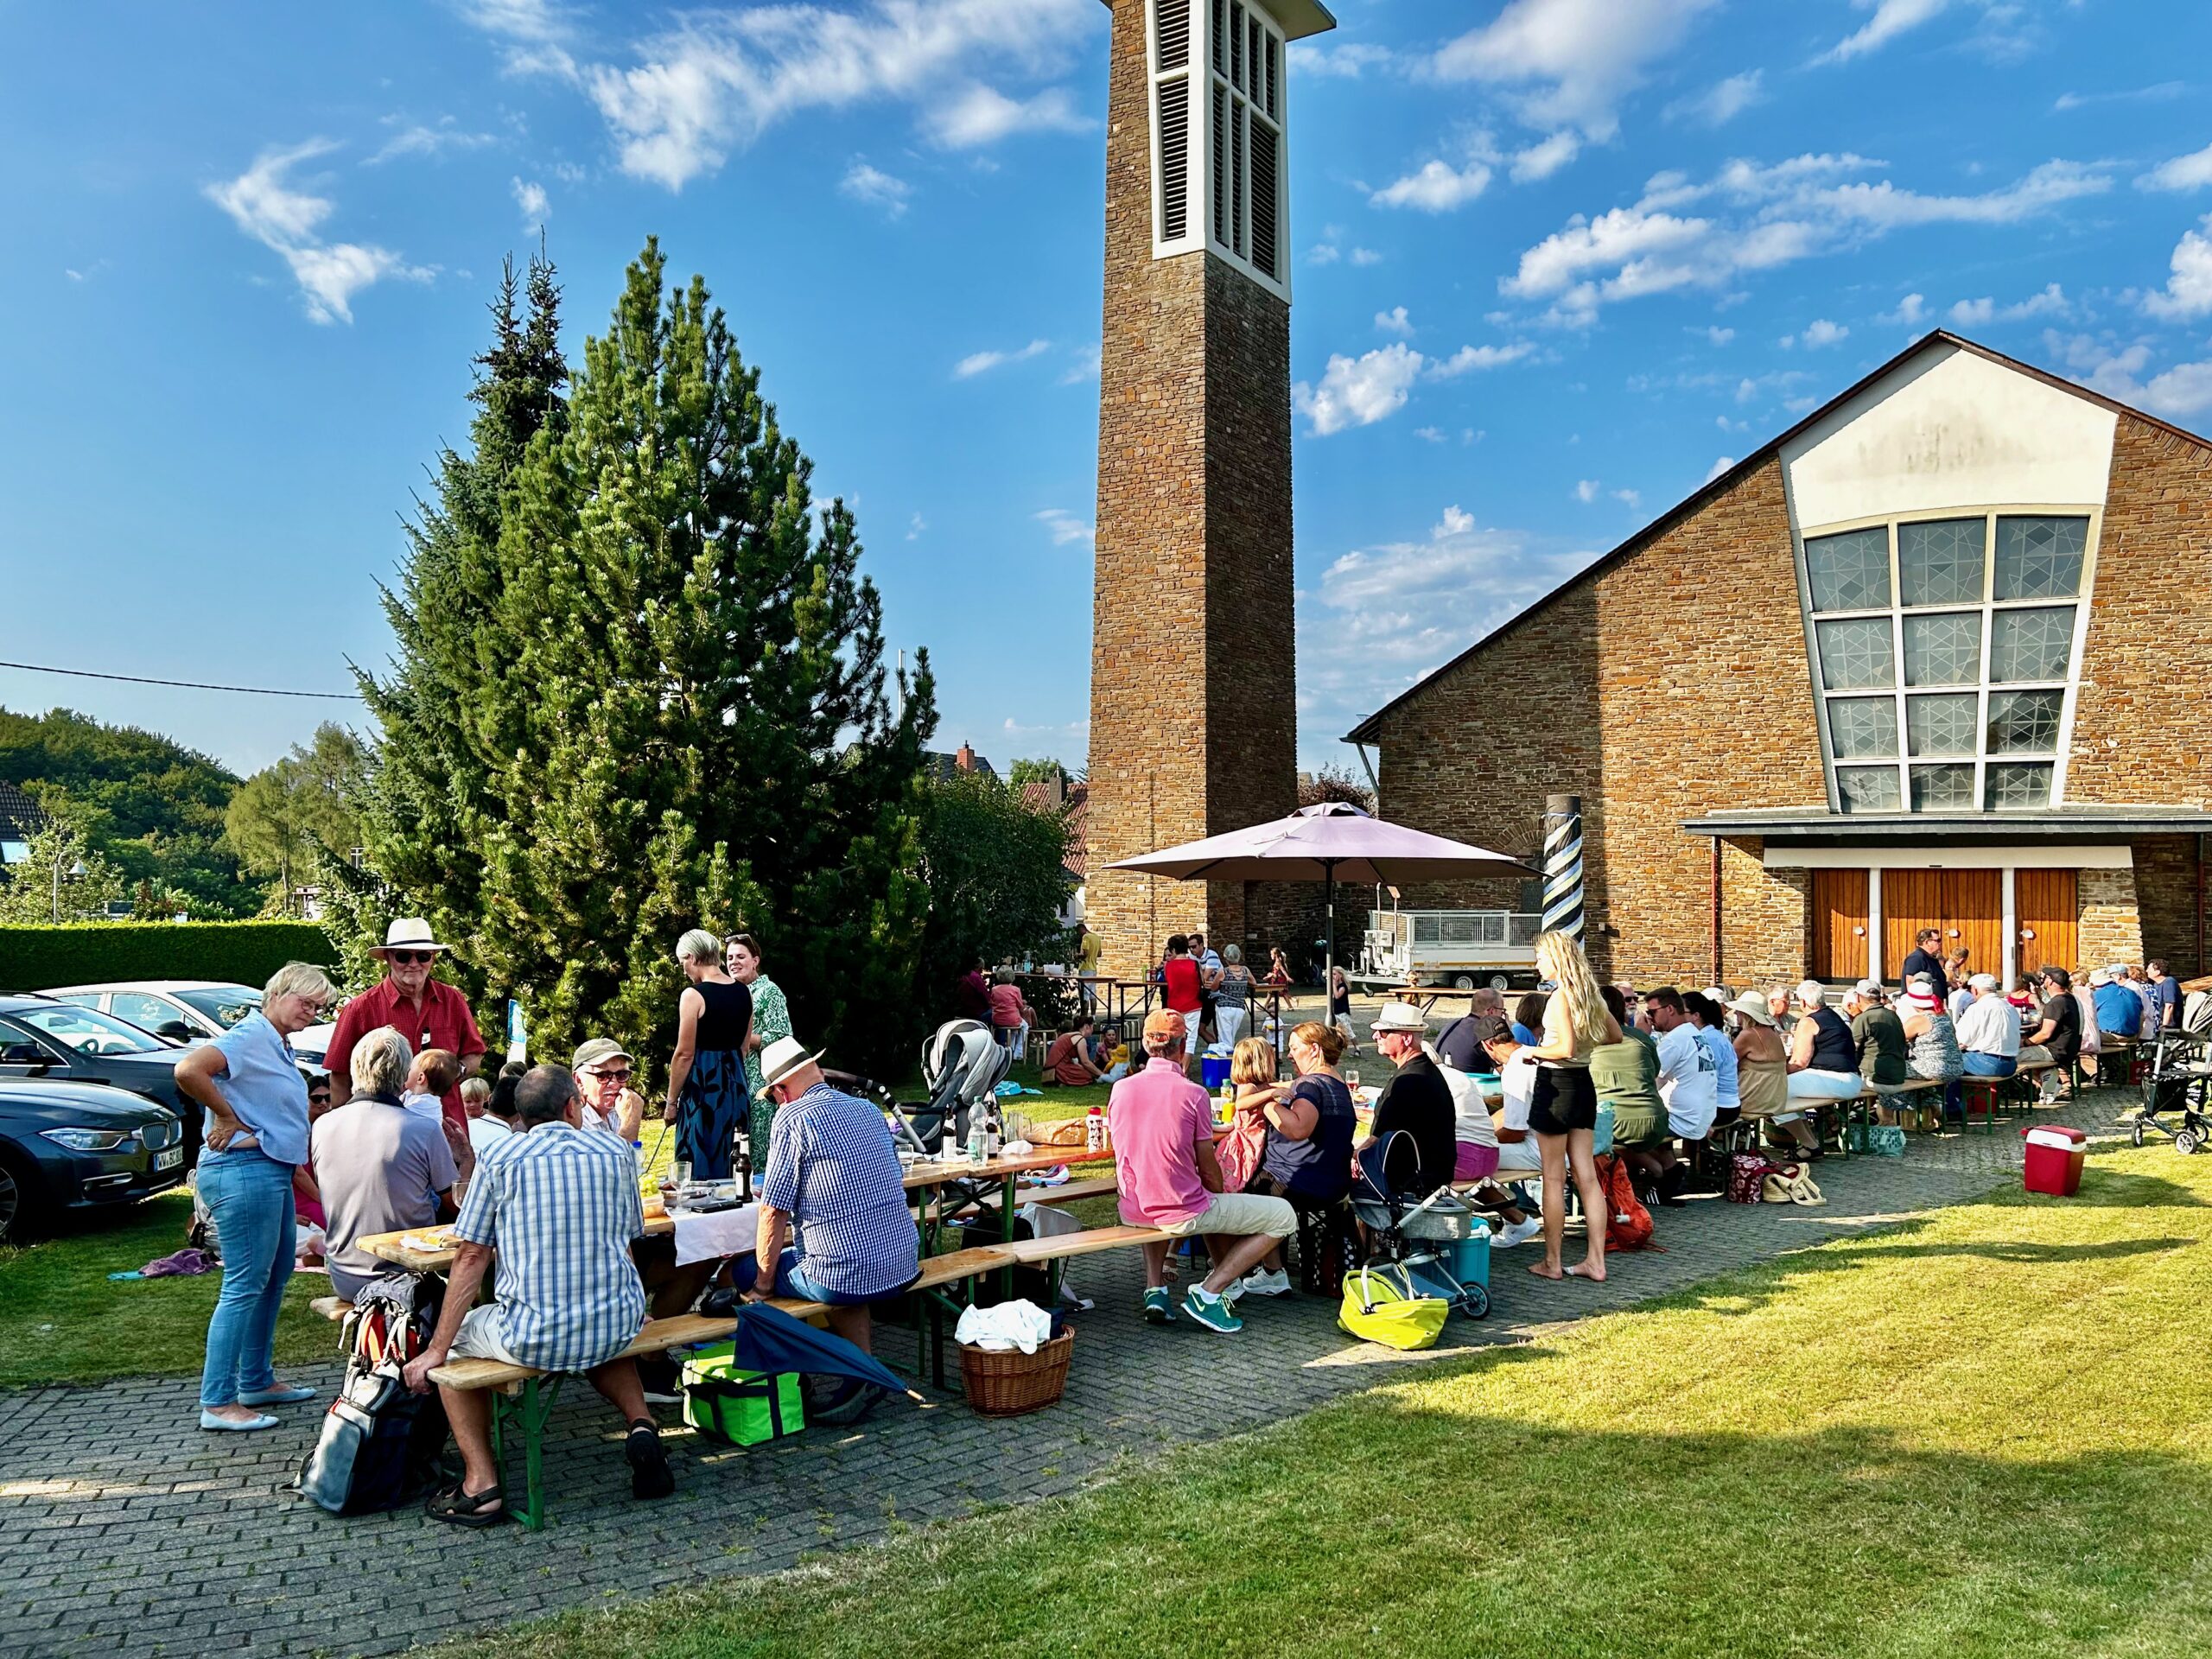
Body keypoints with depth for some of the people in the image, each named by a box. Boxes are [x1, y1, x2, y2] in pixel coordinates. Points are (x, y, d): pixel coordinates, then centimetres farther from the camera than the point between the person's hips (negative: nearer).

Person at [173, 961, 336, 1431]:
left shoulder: (281, 1050, 18)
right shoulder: (249, 1037, -12)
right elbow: (188, 1071, -30)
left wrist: (314, 1191, 23)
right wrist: (229, 1118, -18)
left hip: (274, 1172, 11)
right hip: (243, 1171, -11)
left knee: (275, 1277, 18)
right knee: (244, 1286, -7)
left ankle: (257, 1382, 30)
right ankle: (217, 1403, 0)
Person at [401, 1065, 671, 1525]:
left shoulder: (499, 1161, -2)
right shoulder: (615, 1153, 5)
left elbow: (472, 1258, -3)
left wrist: (436, 1352, 3)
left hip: (533, 1339, -3)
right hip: (618, 1328, 3)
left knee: (456, 1339, 24)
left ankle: (481, 1485, 11)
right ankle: (640, 1425, 13)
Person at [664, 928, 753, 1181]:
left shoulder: (693, 995, -13)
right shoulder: (744, 993, 6)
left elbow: (684, 1054, -14)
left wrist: (671, 1102, -6)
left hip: (703, 1085, -7)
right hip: (736, 1082, 7)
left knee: (699, 1166, 1)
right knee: (731, 1165, 14)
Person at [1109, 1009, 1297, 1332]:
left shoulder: (1120, 1089, -1)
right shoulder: (1192, 1093, -14)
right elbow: (1209, 1172, -7)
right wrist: (1224, 1198, 15)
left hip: (1132, 1211, 6)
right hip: (1183, 1214, -6)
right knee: (1283, 1215, 5)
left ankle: (1154, 1287, 24)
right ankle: (1208, 1293, -1)